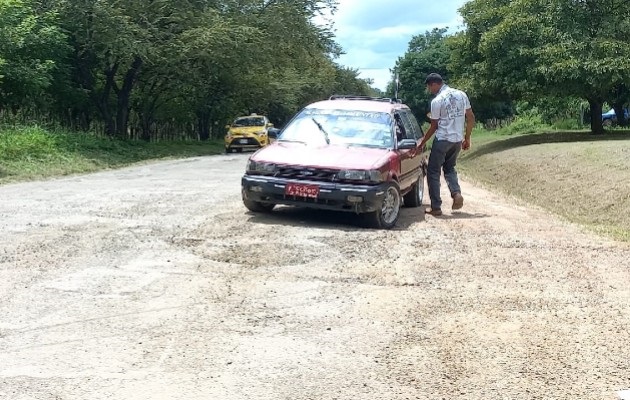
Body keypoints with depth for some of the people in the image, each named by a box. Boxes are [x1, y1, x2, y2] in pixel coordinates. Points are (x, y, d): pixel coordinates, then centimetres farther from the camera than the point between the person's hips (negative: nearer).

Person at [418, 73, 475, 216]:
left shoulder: (437, 101, -11)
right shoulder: (461, 95, 6)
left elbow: (434, 127, -6)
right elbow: (471, 118, 9)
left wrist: (422, 143, 6)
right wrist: (467, 138, 17)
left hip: (442, 140, -6)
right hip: (458, 140, 6)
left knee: (433, 172, 5)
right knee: (449, 168, 23)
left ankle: (436, 207, 2)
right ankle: (457, 193, -3)